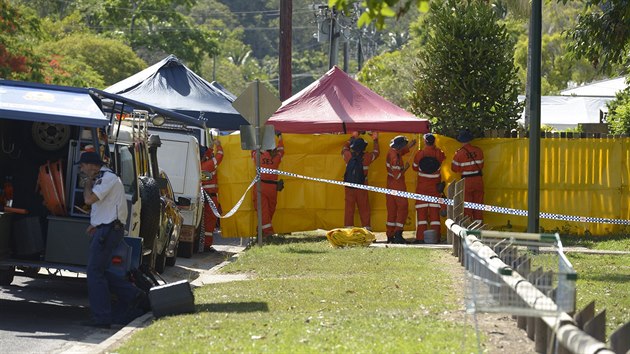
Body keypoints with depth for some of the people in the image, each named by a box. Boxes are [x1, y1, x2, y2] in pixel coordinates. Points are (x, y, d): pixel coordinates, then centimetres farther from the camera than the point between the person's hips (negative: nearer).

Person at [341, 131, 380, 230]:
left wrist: (353, 138, 27)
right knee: (364, 209, 8)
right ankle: (366, 228, 10)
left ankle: (348, 228, 7)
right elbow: (376, 152, 11)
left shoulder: (349, 156, -7)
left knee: (349, 208, 7)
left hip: (349, 188, 1)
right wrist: (375, 141, 26)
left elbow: (344, 148, 17)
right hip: (362, 189, -1)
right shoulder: (366, 157, -10)